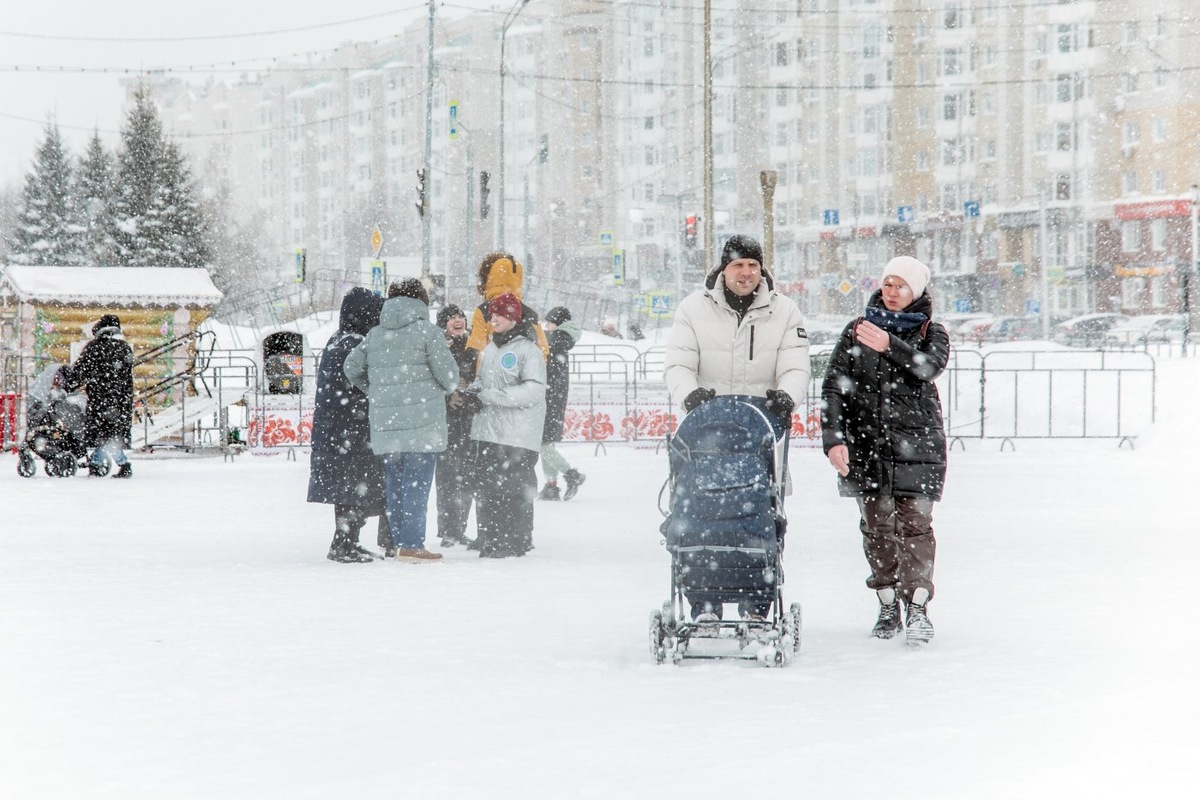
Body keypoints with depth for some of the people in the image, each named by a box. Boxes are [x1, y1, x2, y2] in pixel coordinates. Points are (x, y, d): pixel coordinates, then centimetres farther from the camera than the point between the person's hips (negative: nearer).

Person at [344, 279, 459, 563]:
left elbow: (352, 368, 14)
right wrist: (446, 389, 16)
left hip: (385, 423, 5)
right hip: (422, 420, -5)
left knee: (395, 484, 12)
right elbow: (449, 375, -6)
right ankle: (412, 545, -8)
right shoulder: (427, 331, -4)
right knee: (417, 484, -4)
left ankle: (399, 543, 13)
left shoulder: (374, 335, 11)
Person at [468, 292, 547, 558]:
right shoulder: (490, 349, 17)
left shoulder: (527, 349, -7)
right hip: (488, 431, 8)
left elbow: (533, 391, -15)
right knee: (485, 489, 7)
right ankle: (489, 542, 13)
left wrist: (492, 395, -18)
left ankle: (516, 542, -1)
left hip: (517, 436, -8)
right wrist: (475, 390, 4)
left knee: (515, 490, -7)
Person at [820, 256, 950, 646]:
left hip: (916, 443, -2)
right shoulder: (857, 331, 9)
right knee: (876, 525, 1)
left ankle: (917, 607, -11)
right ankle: (887, 606, 8)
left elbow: (929, 366, -16)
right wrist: (834, 438, -9)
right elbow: (834, 387, 3)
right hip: (867, 445, 2)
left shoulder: (930, 333, 7)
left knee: (915, 524, -9)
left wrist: (890, 346, -33)